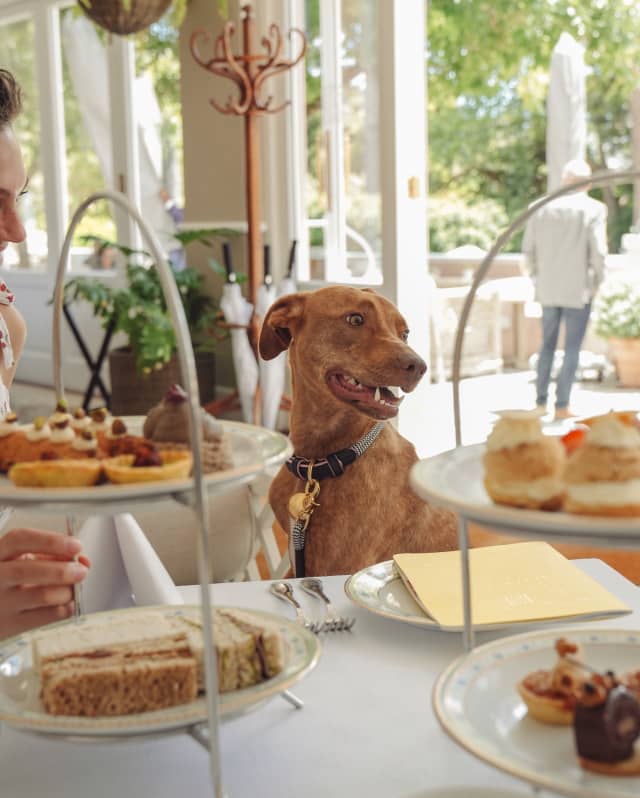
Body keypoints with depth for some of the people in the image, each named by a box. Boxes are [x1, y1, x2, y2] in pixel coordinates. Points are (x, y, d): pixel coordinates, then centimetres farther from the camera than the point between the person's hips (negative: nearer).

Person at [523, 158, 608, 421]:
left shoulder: (541, 207, 2)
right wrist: (596, 282, 1)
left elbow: (528, 249, 4)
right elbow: (598, 252, -13)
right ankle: (562, 406, 4)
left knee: (547, 345, 17)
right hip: (578, 290, -4)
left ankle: (540, 401, 19)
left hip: (548, 290, 4)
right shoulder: (593, 209, -8)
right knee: (572, 349, 4)